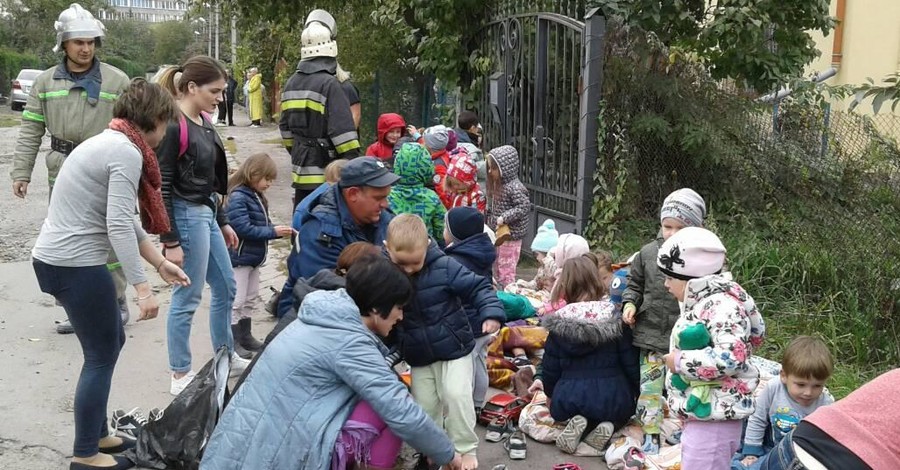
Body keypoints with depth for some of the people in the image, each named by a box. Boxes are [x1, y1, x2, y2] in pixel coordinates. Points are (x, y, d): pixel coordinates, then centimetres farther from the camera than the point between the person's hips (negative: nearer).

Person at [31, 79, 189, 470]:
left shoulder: (107, 143, 15)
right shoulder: (127, 152, -16)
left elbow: (122, 219, 17)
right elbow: (119, 226, -23)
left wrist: (160, 264, 17)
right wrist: (142, 288, -22)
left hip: (55, 258, 10)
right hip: (75, 264, -10)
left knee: (110, 343, 19)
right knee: (101, 356, 3)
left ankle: (96, 435, 31)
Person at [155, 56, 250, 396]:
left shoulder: (204, 123, 9)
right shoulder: (173, 126, -17)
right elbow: (162, 188, -18)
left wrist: (223, 222, 20)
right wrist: (170, 242, -18)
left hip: (207, 215, 10)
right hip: (186, 217, -10)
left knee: (226, 288, 19)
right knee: (187, 299, 0)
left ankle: (226, 357, 35)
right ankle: (180, 377, 14)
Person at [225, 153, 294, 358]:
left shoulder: (257, 197, 9)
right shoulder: (238, 198, -20)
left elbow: (262, 225, 13)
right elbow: (244, 228, -26)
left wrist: (280, 230, -4)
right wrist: (273, 232, -24)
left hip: (253, 257, 10)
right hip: (239, 258, -10)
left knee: (251, 299, 18)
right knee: (237, 302, -3)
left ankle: (245, 336, 30)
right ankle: (232, 342, 5)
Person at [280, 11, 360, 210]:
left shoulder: (291, 83, 10)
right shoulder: (329, 83, -15)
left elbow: (285, 127, 18)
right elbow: (342, 130, -19)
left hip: (301, 166, 8)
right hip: (326, 169, -8)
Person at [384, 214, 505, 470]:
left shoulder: (444, 267, -18)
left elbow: (477, 287, -14)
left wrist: (491, 313, -30)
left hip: (454, 349, -3)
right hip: (419, 357, 3)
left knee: (456, 396, -13)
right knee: (424, 406, 10)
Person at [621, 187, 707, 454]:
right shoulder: (648, 254, 1)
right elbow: (635, 285, 13)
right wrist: (630, 303, -4)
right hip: (652, 334, 2)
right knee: (649, 388, 8)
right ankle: (651, 437, 21)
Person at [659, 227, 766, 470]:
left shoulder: (722, 304, -18)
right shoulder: (700, 303, 12)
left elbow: (731, 358, -29)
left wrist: (681, 361, -20)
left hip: (713, 417, -10)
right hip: (700, 415, 10)